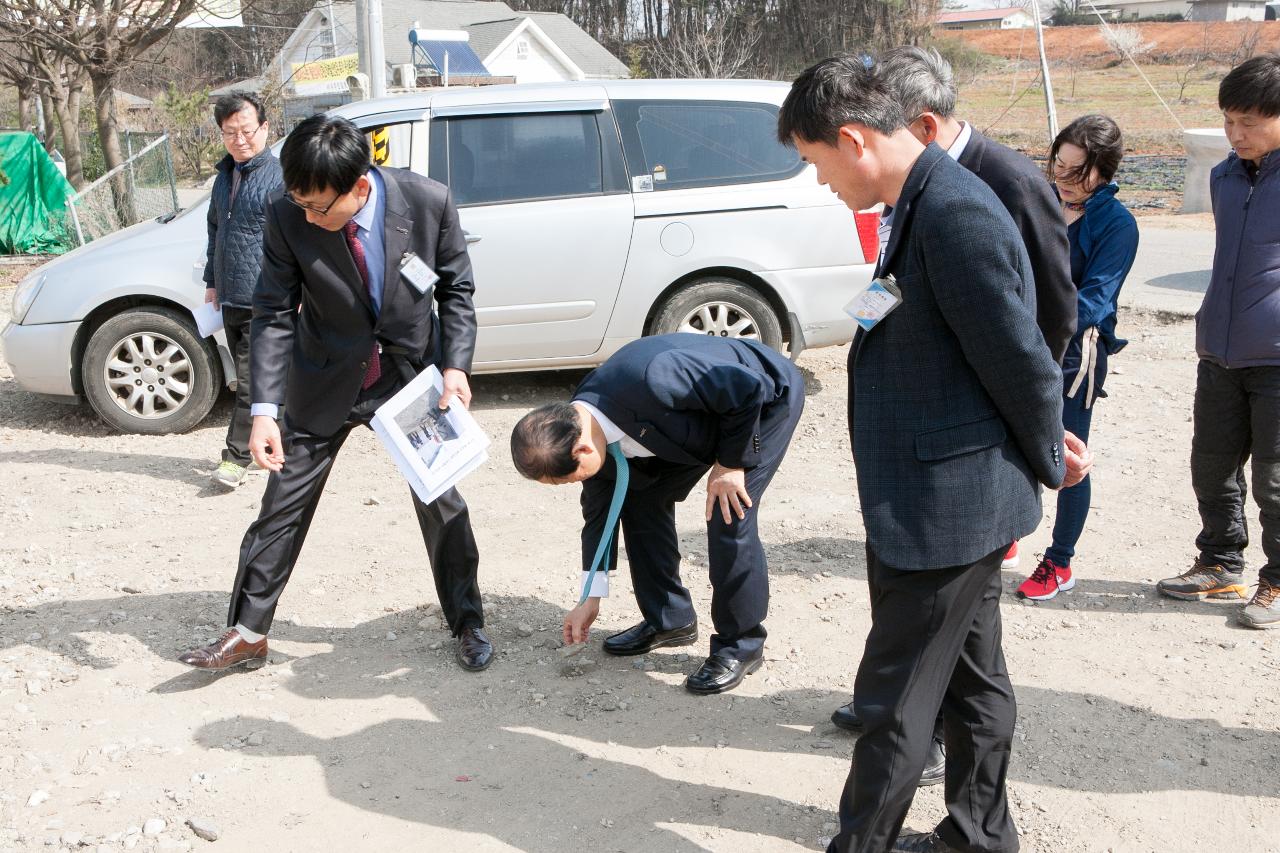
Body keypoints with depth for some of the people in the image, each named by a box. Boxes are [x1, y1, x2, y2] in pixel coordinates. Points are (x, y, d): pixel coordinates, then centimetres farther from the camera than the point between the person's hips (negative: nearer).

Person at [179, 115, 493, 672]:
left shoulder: (428, 202, -21)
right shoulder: (288, 217, -21)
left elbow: (457, 289, -7)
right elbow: (274, 313, -15)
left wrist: (455, 366, -17)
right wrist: (264, 409, -22)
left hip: (413, 373, 0)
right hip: (326, 381, 1)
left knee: (441, 499, 8)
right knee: (285, 503, 6)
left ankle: (467, 624, 26)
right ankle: (247, 631, 20)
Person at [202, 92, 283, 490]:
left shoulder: (281, 177, -10)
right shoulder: (225, 175, 15)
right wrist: (212, 281, 23)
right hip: (230, 297, 8)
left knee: (250, 381, -7)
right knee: (248, 378, 15)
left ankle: (236, 458, -2)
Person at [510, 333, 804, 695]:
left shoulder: (648, 381, -41)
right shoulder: (580, 425, -13)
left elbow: (748, 388, -30)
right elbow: (599, 506, 0)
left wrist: (730, 463, -20)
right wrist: (590, 598, 5)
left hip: (766, 396, -7)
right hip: (702, 411, 7)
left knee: (729, 520, -17)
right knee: (642, 497, 3)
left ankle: (741, 645, 1)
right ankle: (668, 618, 19)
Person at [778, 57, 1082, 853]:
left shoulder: (955, 212, -24)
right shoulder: (929, 202, 8)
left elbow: (1022, 359, -20)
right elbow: (1010, 359, 14)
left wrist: (1046, 461, -5)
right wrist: (1042, 451, 14)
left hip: (944, 505, -10)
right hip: (955, 498, 10)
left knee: (896, 698, 3)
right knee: (972, 675, 22)